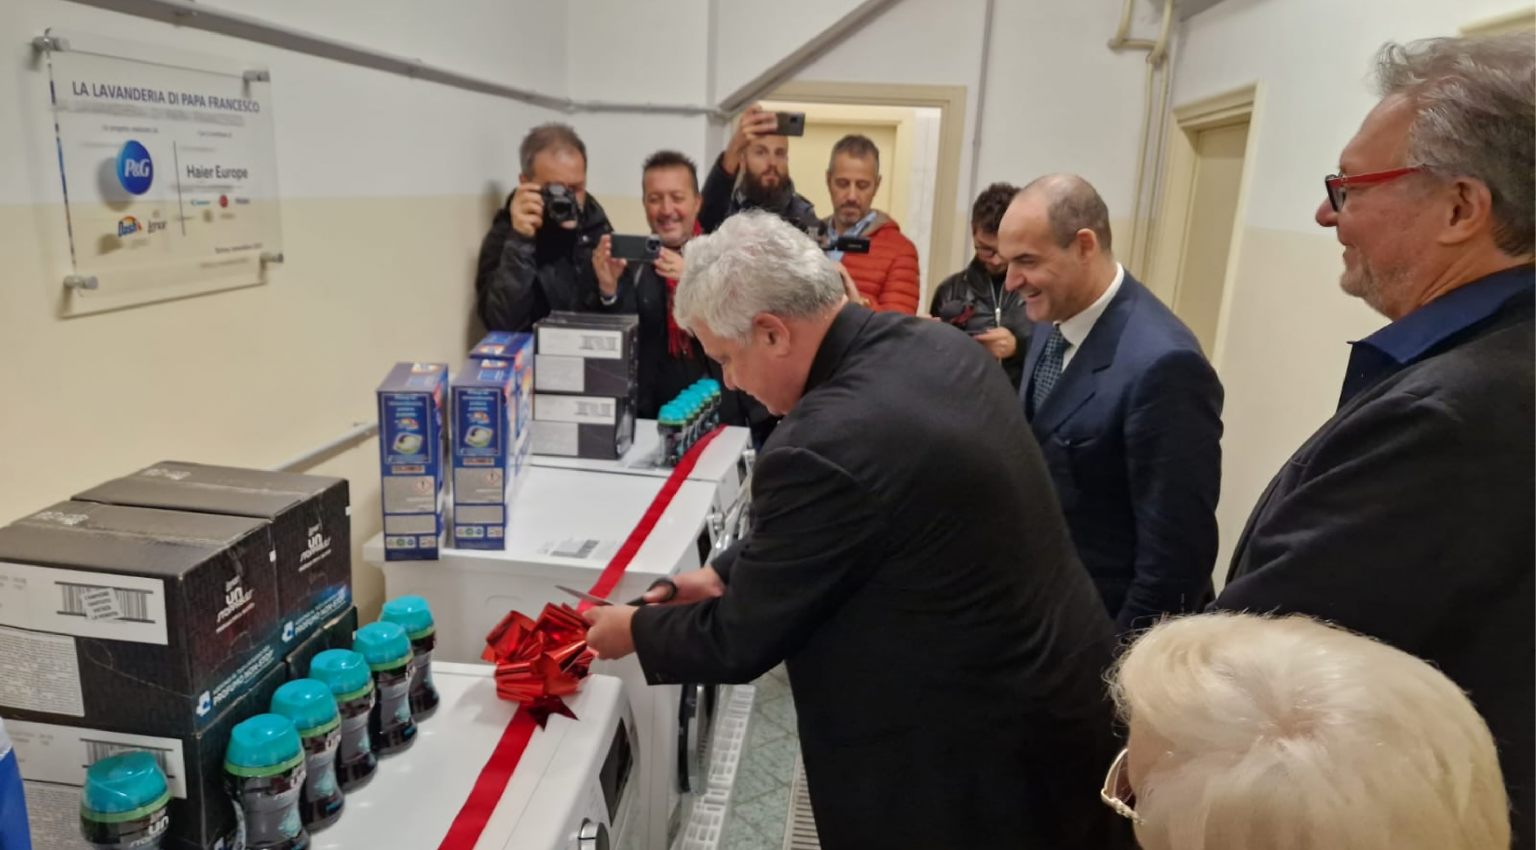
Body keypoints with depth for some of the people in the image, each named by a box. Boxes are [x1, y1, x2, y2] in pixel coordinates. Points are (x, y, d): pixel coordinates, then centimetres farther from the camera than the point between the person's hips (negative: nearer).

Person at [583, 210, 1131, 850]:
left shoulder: (822, 446, -30)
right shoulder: (937, 346, -3)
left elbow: (740, 641, -15)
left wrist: (636, 630, 2)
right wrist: (727, 574, 8)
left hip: (975, 758, -8)